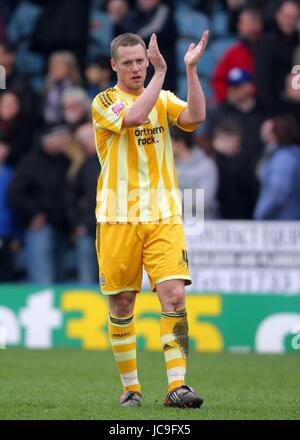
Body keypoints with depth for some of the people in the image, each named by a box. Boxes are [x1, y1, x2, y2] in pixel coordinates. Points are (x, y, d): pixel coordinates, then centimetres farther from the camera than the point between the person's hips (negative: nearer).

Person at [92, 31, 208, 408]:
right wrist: (161, 72, -20)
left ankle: (176, 385, -15)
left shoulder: (164, 99, 11)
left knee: (173, 295, -12)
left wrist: (191, 69, -15)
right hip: (118, 218, -2)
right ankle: (130, 387, 16)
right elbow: (134, 116, -21)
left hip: (163, 215, 2)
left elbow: (195, 117, -9)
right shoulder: (104, 102, 0)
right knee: (121, 304, 3)